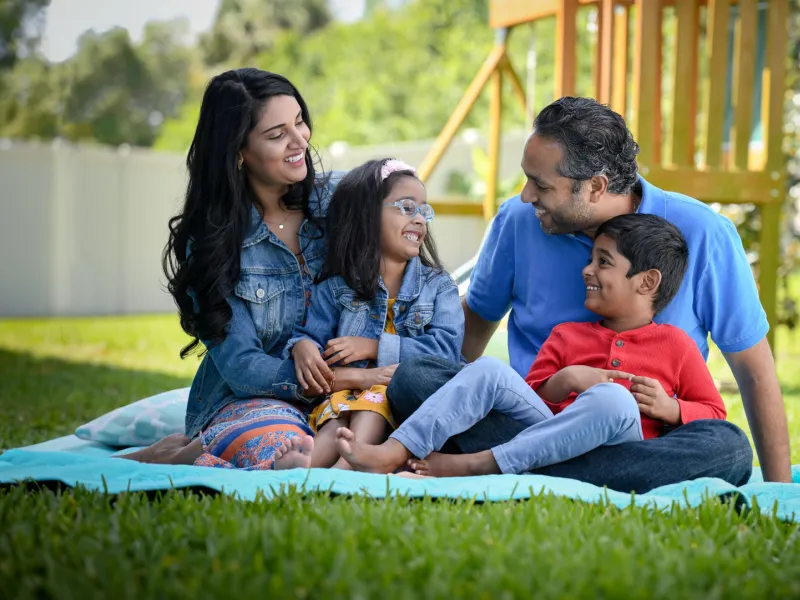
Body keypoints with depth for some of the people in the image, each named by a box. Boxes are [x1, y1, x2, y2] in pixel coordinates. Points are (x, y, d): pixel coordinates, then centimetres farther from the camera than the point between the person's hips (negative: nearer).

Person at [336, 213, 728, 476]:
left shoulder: (675, 346, 14)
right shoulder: (566, 336, 25)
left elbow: (715, 415, 13)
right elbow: (525, 399, 17)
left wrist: (671, 409, -7)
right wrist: (563, 381, -3)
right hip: (547, 434, 4)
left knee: (612, 398, -36)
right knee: (489, 370, -14)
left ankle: (471, 466, -38)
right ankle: (390, 454, -31)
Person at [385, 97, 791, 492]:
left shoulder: (702, 235, -9)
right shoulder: (518, 221, -2)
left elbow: (754, 371, -3)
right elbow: (476, 319, 16)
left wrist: (777, 492, -5)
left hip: (647, 438, -1)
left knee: (727, 448, -36)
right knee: (411, 378, -21)